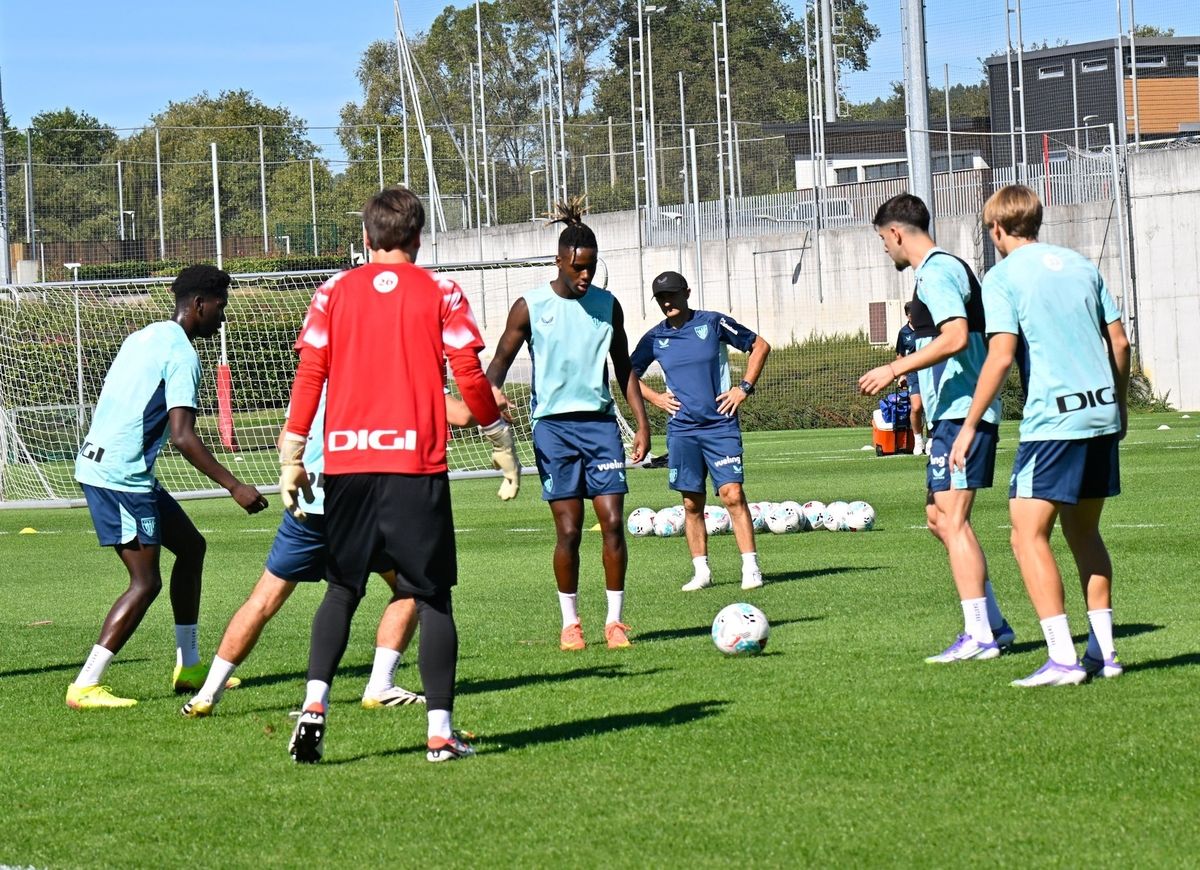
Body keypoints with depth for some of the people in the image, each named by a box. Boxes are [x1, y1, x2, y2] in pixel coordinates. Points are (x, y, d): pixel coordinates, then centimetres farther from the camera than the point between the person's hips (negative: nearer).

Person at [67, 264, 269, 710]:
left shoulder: (144, 337, 15)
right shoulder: (182, 354, -14)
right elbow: (183, 436, -22)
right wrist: (234, 487, -21)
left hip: (99, 463, 10)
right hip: (122, 475, -10)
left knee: (191, 545, 17)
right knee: (146, 582, -8)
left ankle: (188, 666, 20)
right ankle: (84, 687, -11)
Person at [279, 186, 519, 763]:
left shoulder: (334, 293, 6)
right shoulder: (440, 294, 2)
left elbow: (309, 375, 2)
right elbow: (470, 375, -1)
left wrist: (291, 460, 7)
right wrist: (503, 445, 10)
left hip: (346, 462, 2)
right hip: (417, 464, -2)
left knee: (342, 590, 14)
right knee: (433, 596, 5)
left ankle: (314, 704, -5)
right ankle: (440, 731, 0)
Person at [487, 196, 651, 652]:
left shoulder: (607, 305, 7)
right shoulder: (530, 306, -3)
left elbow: (623, 368, 15)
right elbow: (499, 365, 0)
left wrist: (642, 422, 9)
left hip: (600, 421, 3)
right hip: (553, 425, -2)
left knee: (613, 521, -5)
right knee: (568, 529, -3)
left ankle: (615, 619, 5)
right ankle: (570, 622, 11)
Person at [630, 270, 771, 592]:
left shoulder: (713, 323, -2)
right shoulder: (655, 338, 6)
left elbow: (760, 346, 7)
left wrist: (744, 387, 0)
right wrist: (655, 398, 7)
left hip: (720, 424, -3)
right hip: (681, 429, 3)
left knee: (733, 494, -12)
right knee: (692, 503, 5)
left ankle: (751, 568, -10)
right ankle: (701, 571, 13)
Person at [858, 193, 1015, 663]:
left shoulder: (937, 271, -12)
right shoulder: (947, 268, 20)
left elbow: (956, 337, -24)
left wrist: (894, 369, -20)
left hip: (960, 413, -11)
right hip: (950, 415, 11)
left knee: (952, 520, -11)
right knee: (939, 519, 13)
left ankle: (979, 637, -11)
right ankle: (993, 624, 15)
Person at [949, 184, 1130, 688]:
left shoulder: (1003, 277, -5)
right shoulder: (1079, 265, 14)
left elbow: (1001, 356, -14)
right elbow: (1119, 341, 14)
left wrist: (970, 425, -8)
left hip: (1052, 419, -7)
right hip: (1102, 415, 7)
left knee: (1028, 537, -5)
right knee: (1084, 533, 19)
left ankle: (1062, 659, -15)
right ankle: (1103, 652, 18)